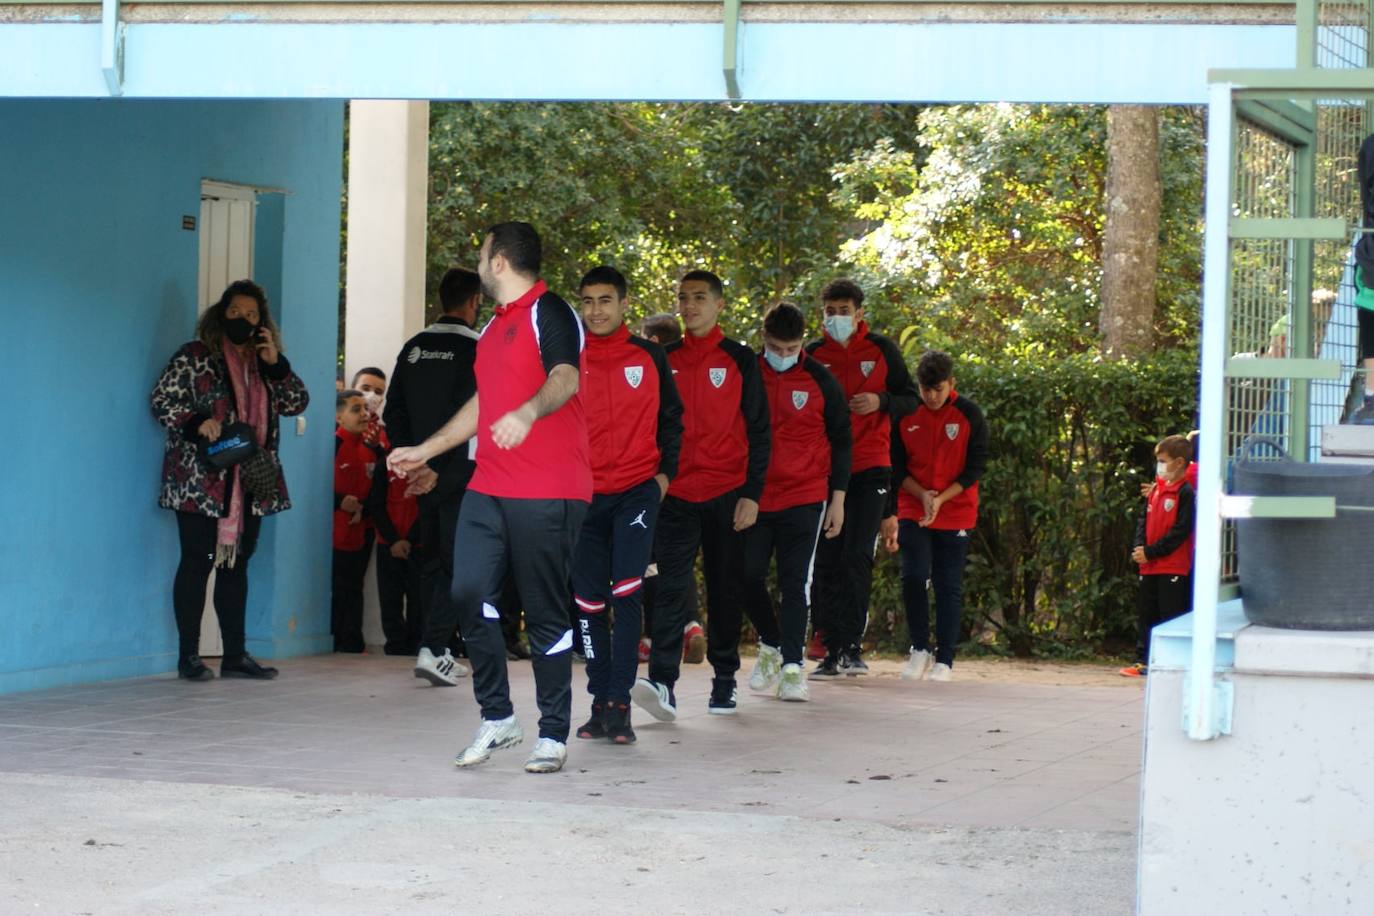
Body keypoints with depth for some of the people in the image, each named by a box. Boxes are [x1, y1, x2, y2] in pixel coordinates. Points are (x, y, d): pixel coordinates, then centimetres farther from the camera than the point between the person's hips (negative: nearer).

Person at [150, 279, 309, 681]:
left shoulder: (263, 363, 15)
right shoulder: (194, 357, -2)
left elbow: (297, 403, 8)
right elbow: (163, 401, -6)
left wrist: (275, 364, -5)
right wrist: (196, 424, -22)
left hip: (250, 485, 6)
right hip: (201, 480, -6)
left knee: (236, 564, 9)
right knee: (198, 563, -4)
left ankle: (235, 654, 13)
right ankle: (188, 656, 0)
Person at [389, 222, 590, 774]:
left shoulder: (549, 313, -6)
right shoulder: (493, 327, 22)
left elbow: (565, 378, -24)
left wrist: (527, 413, -44)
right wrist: (425, 451, 37)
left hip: (546, 494, -8)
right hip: (488, 489, 8)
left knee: (545, 613, -4)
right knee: (470, 592, -3)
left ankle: (553, 736, 5)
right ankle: (497, 718, 9)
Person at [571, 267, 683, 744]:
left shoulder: (650, 357, 4)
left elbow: (671, 418, 12)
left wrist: (665, 472, 3)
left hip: (637, 491, -2)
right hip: (583, 495, 2)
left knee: (626, 594, -13)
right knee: (589, 602, 4)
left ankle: (619, 702, -11)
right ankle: (600, 701, 13)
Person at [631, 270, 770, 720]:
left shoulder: (740, 360, 3)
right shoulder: (665, 360, 9)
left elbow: (758, 432, 2)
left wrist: (752, 493, -6)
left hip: (727, 495, -1)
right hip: (675, 494, 1)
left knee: (725, 589, 7)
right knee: (671, 586, -12)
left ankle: (724, 682, 18)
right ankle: (662, 683, -22)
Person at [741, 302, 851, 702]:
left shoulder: (821, 381, -1)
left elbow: (841, 441, 6)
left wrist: (838, 499, 2)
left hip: (805, 497, -2)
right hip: (753, 497, 2)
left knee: (795, 581, -4)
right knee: (748, 575, 1)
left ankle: (792, 667, -2)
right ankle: (771, 644, 25)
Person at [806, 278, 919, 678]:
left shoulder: (881, 350, 3)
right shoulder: (812, 355, 6)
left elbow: (912, 400, 7)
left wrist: (881, 401, -12)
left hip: (869, 468, -2)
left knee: (857, 557, -12)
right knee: (825, 562, 1)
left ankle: (851, 646, -9)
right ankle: (832, 649, 7)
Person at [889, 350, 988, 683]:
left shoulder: (969, 415, -5)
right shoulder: (904, 414, -2)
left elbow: (975, 468, -4)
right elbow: (896, 466, 1)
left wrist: (941, 498, -15)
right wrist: (922, 495, -14)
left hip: (956, 513, -1)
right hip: (913, 511, 1)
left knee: (949, 587, 1)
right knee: (913, 577, -12)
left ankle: (944, 661, 7)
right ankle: (919, 649, 5)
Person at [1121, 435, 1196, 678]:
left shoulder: (1186, 493, -11)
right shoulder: (1156, 490, 13)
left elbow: (1180, 531, -16)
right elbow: (1145, 521, 15)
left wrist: (1150, 552, -16)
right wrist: (1138, 548, -3)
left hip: (1174, 568, -8)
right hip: (1150, 567, 8)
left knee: (1171, 615, -5)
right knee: (1147, 614, 12)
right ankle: (1143, 660, 19)